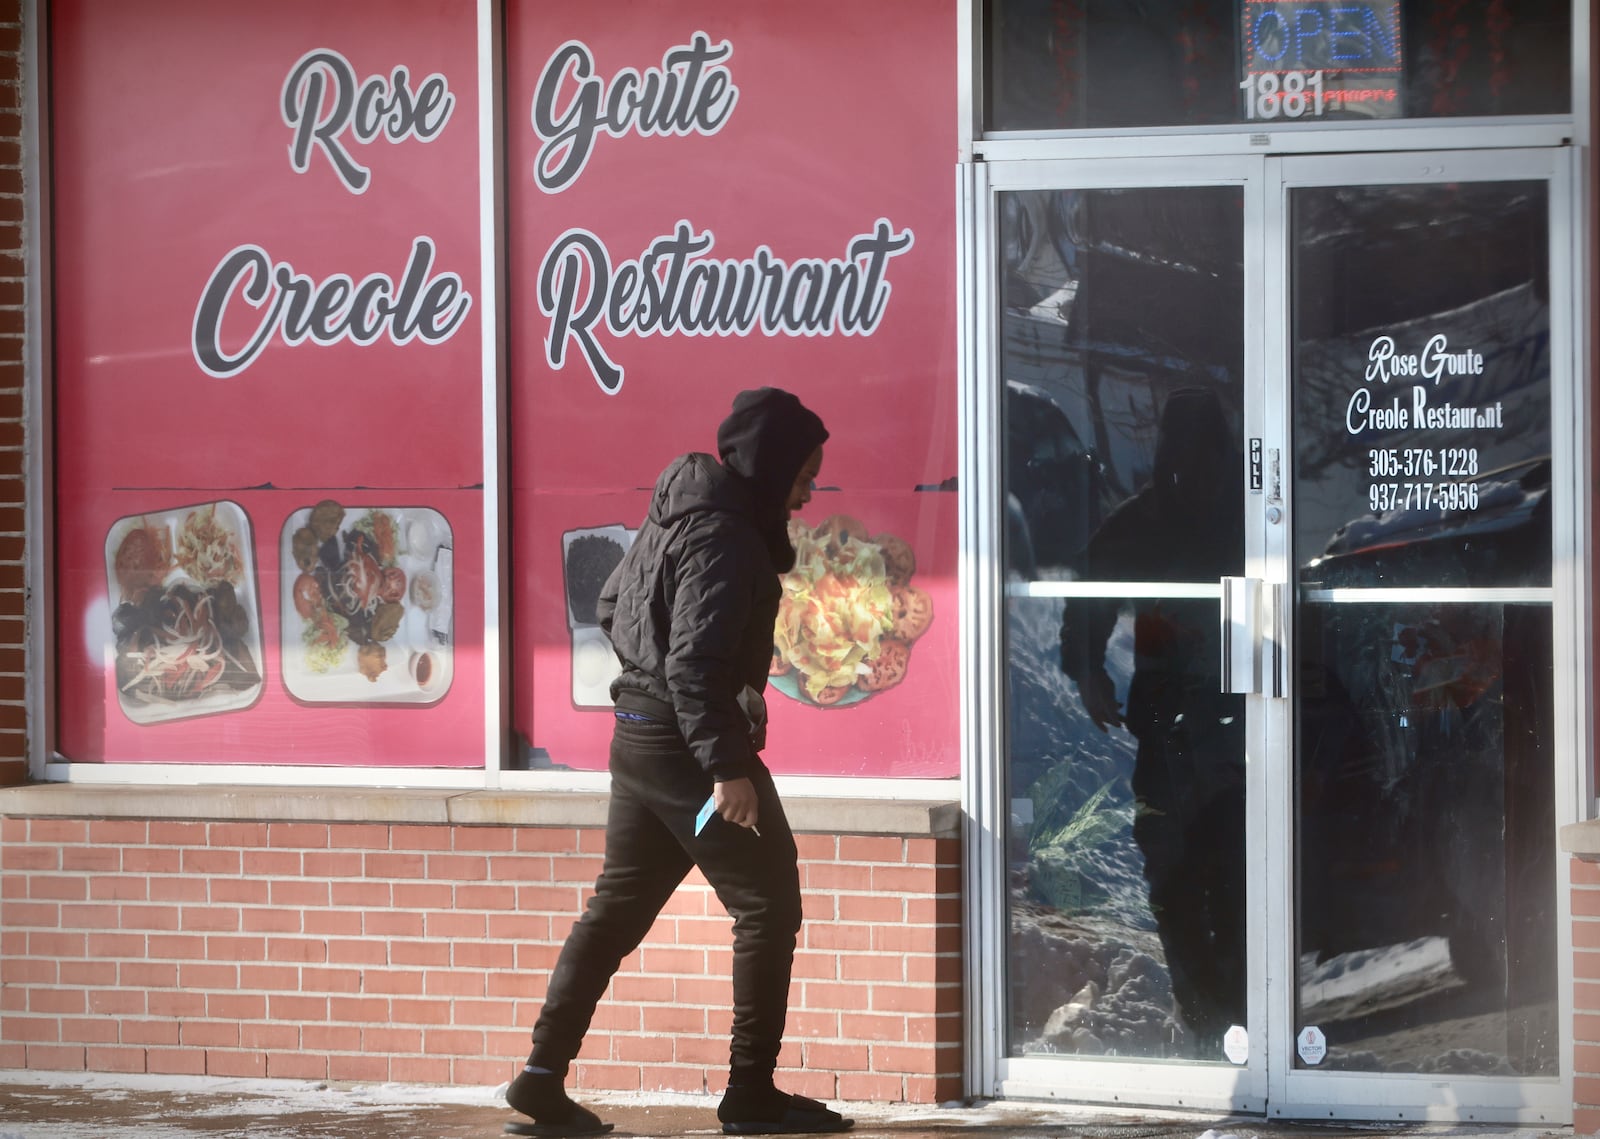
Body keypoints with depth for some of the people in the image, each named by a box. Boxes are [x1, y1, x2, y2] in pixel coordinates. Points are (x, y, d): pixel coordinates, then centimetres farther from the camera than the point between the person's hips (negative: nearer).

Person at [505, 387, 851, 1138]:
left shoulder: (676, 512, 12)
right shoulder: (723, 535, -19)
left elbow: (610, 608, 22)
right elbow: (697, 660, -27)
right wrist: (726, 765, -27)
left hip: (639, 735, 10)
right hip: (687, 742, -9)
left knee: (618, 908, 13)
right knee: (767, 906, -1)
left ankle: (543, 1079, 10)